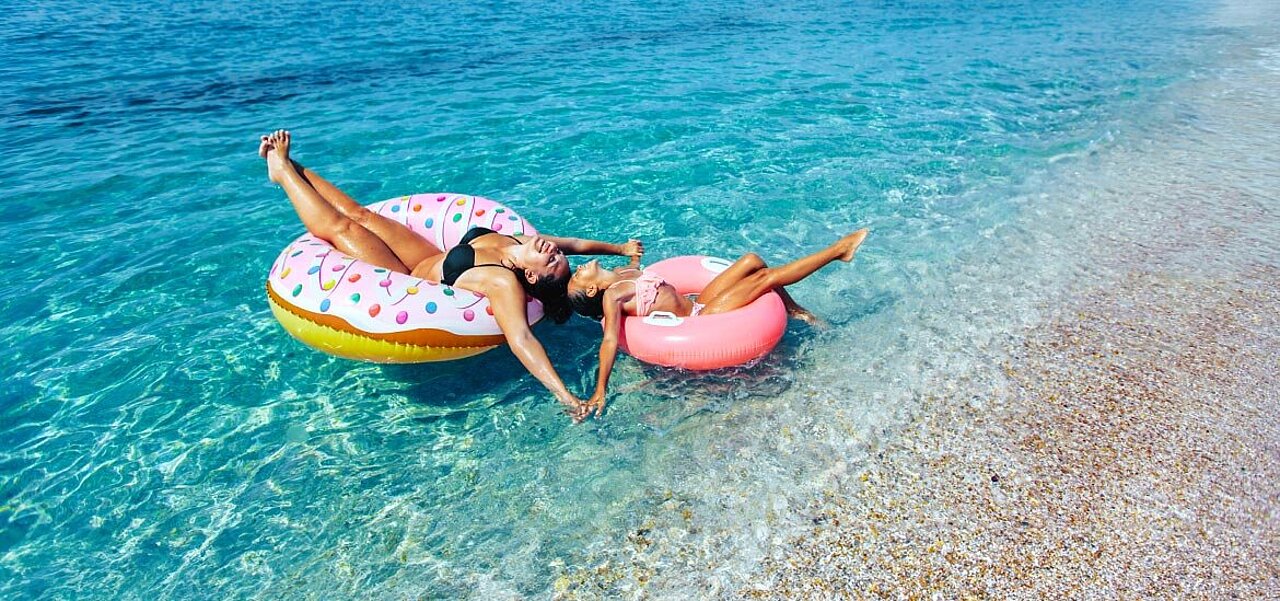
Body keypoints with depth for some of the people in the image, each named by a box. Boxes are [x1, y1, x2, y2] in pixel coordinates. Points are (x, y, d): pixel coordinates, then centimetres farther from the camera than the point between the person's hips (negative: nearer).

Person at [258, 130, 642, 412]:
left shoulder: (506, 283, -39)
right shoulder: (521, 241, -16)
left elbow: (521, 339, -53)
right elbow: (578, 243, 0)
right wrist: (621, 248, 5)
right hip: (433, 259, 7)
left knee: (340, 226, -4)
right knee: (359, 214, 13)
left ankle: (283, 169, 21)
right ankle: (289, 166, 33)